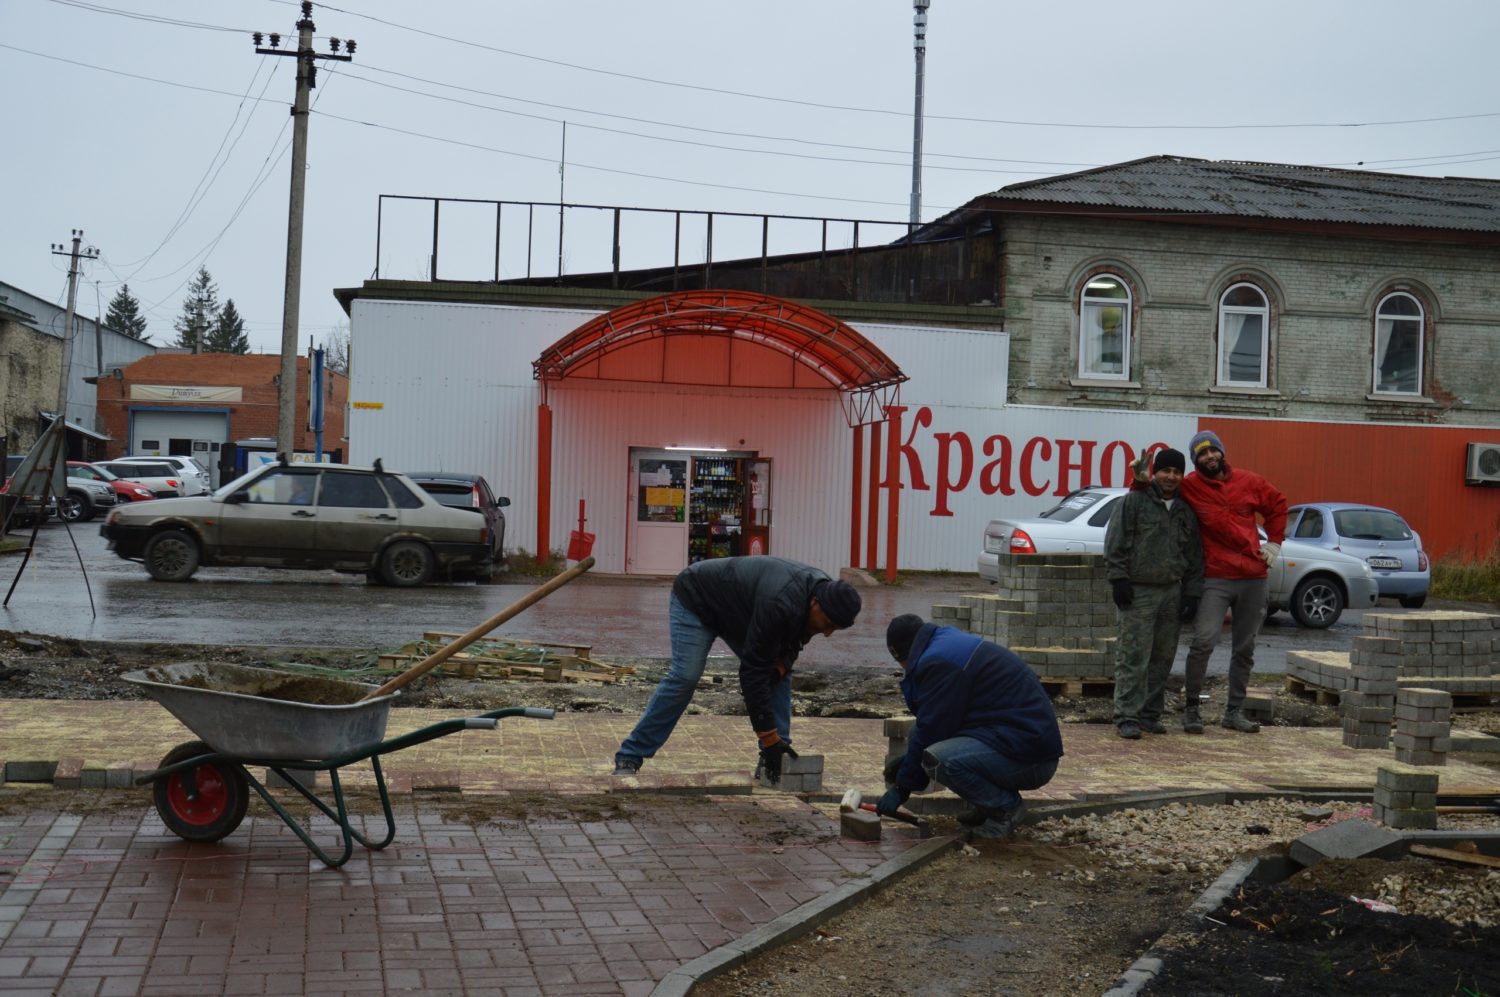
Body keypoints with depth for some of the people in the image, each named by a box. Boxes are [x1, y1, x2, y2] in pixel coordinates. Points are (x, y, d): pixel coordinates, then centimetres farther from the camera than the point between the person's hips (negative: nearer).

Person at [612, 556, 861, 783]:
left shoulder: (823, 591, -17)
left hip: (736, 610, 8)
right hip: (695, 599, -8)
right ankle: (629, 758, -11)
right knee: (684, 678, -20)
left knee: (779, 674, -4)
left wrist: (781, 664, -20)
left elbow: (793, 639, 3)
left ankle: (778, 761, 1)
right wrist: (769, 738, -35)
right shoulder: (780, 605, -43)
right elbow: (752, 671, -38)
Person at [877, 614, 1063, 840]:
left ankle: (1005, 807, -5)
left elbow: (931, 730, -12)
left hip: (1029, 755, -10)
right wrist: (908, 761, 29)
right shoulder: (951, 644, 18)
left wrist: (902, 787, -2)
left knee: (937, 760, -28)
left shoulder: (938, 660, -14)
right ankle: (992, 804, 15)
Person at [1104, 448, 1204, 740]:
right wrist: (1119, 579, -12)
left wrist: (1192, 593, 10)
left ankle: (1150, 713, 17)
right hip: (1138, 591, -6)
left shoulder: (1186, 510, 15)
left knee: (1163, 658, 8)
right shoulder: (1134, 501, -2)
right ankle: (1127, 716, -6)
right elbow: (1115, 544, -5)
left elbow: (1194, 556, 17)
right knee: (1133, 656, -9)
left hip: (1172, 592, 6)